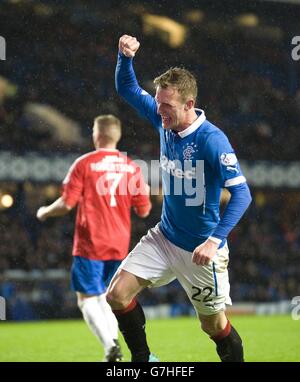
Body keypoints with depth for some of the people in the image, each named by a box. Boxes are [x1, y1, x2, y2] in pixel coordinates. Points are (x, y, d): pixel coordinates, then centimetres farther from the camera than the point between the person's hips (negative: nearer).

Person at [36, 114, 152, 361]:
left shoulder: (84, 164, -6)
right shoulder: (132, 167, 5)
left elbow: (66, 204, -8)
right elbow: (143, 210, 6)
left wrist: (44, 212, 11)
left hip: (90, 244, -5)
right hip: (120, 246, 5)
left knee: (87, 298, 0)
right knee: (104, 298, 18)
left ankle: (110, 345, -19)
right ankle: (112, 346, 5)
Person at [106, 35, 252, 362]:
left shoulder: (212, 140, -24)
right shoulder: (163, 121, -4)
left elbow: (241, 194, -28)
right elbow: (128, 89, 8)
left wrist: (215, 240, -36)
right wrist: (125, 56, -13)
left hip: (200, 249, -6)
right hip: (165, 236, 6)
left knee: (214, 325, 6)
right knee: (117, 294, -7)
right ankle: (142, 359, 11)